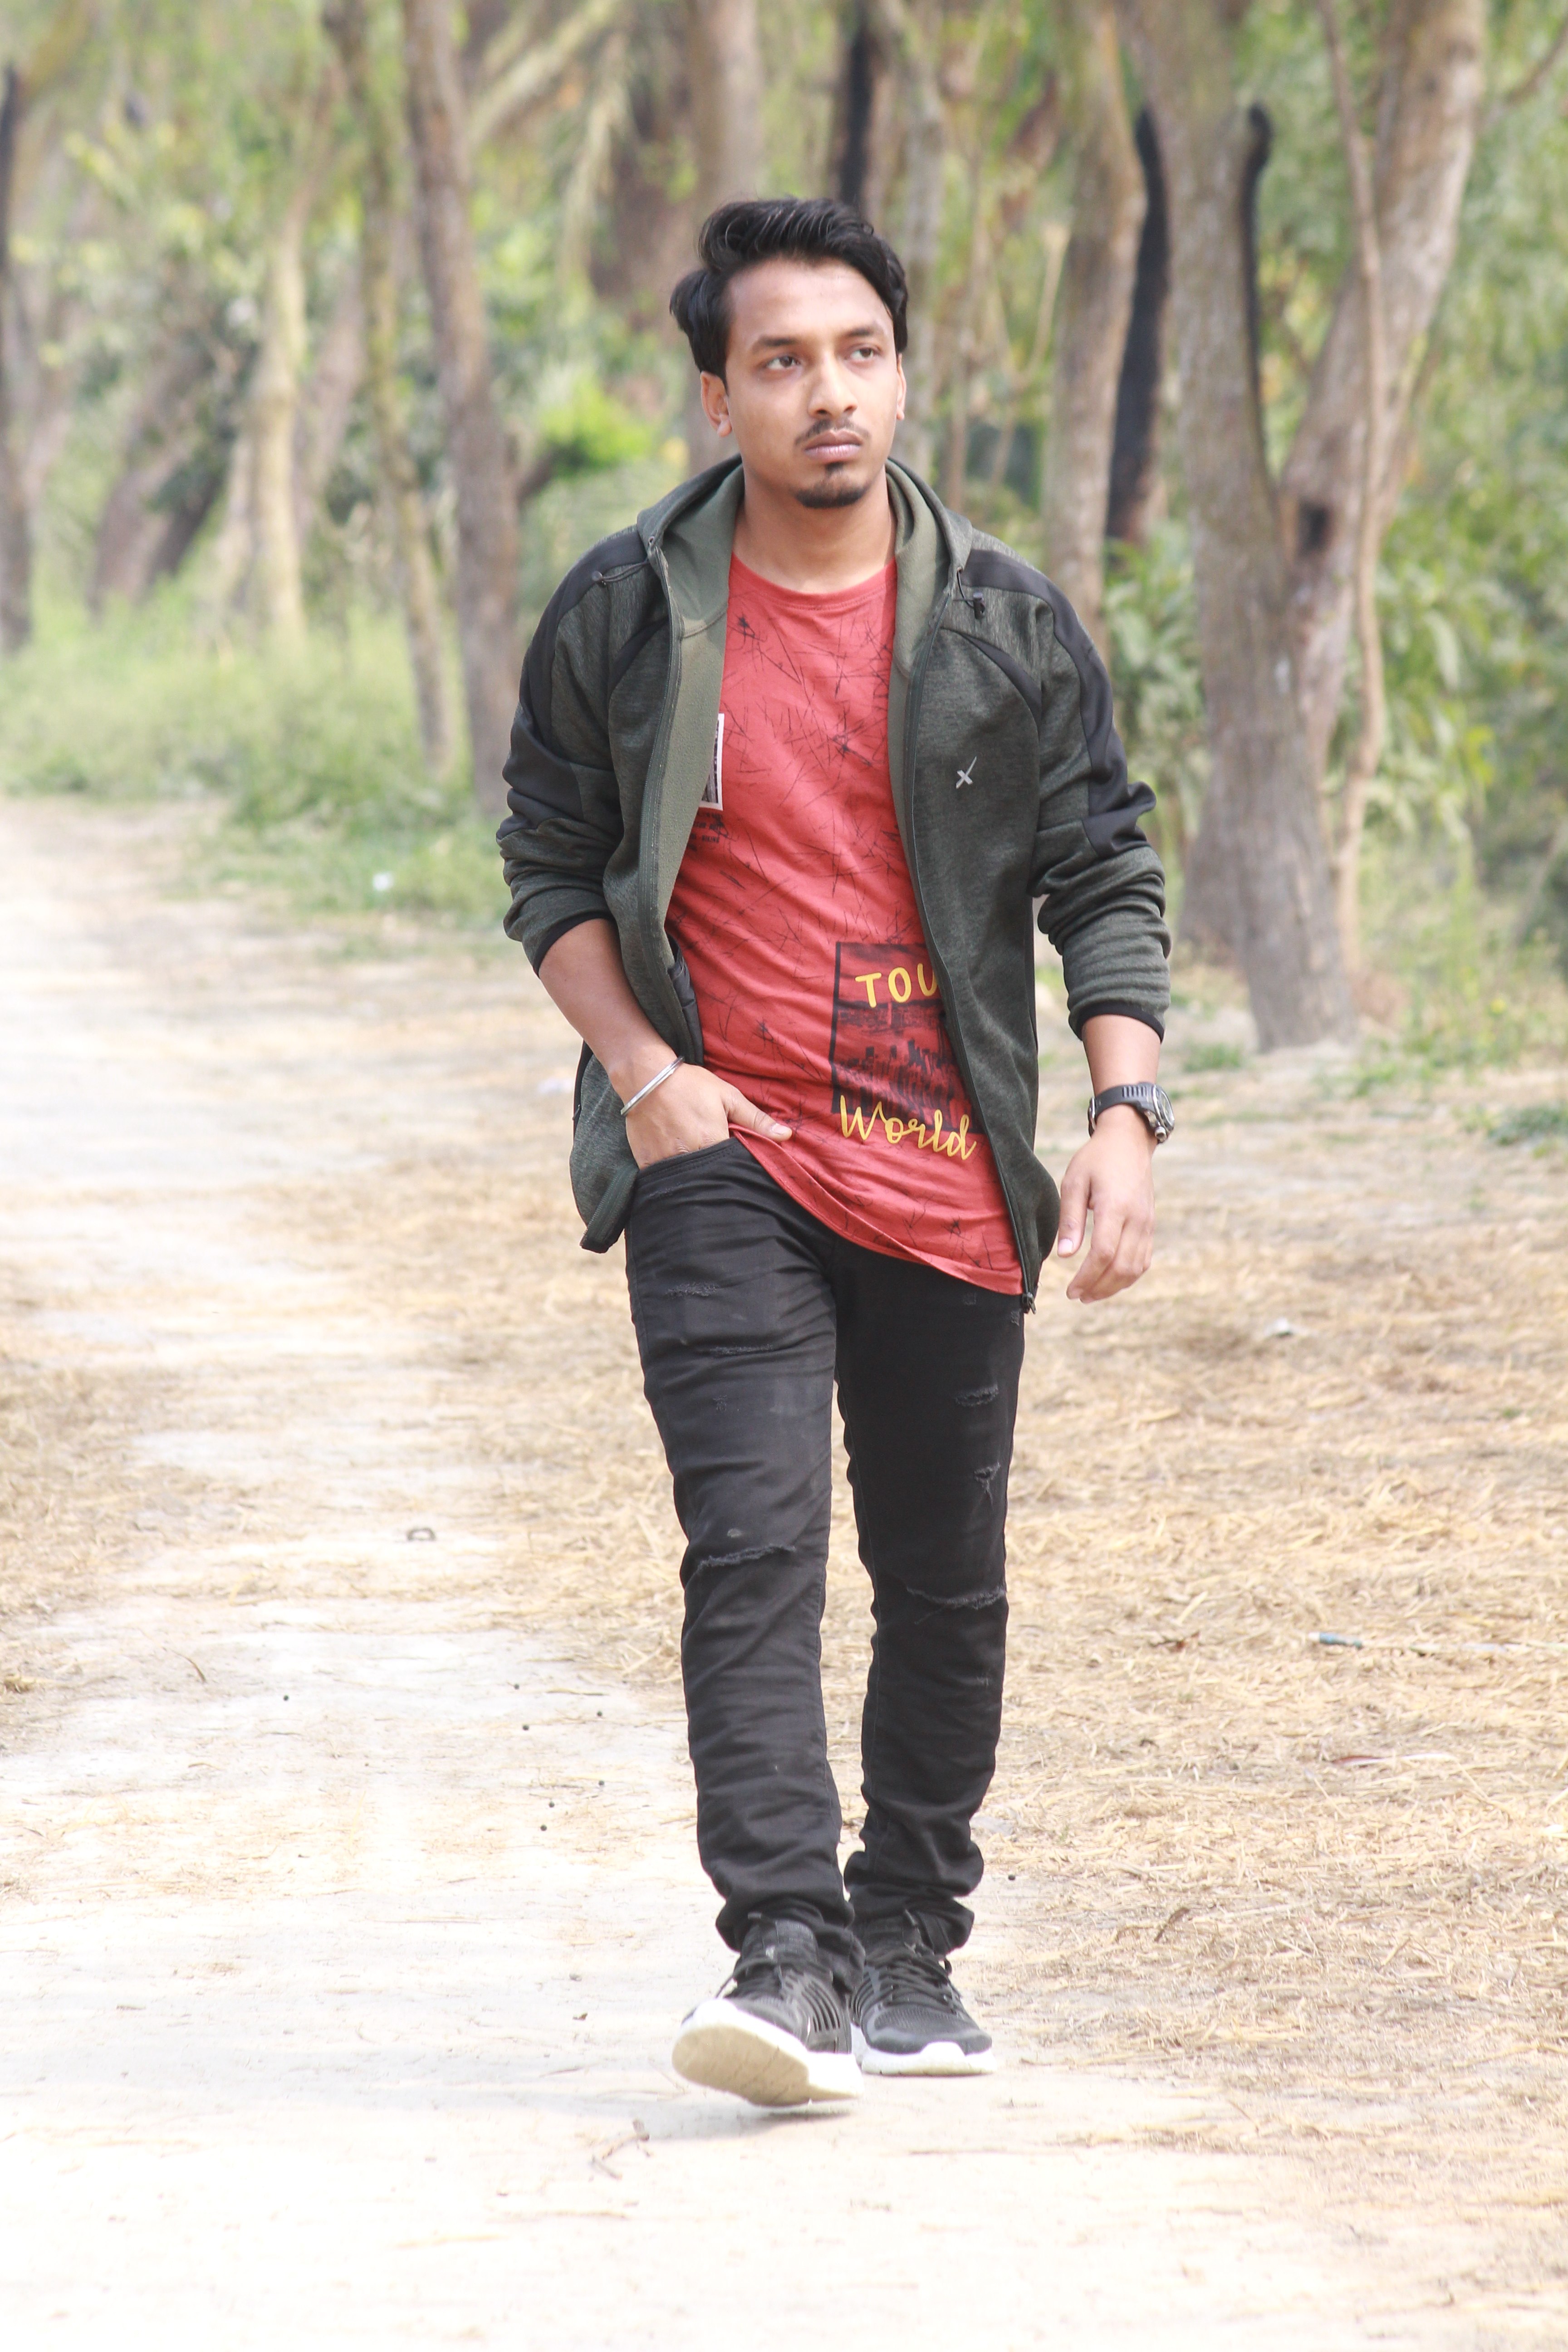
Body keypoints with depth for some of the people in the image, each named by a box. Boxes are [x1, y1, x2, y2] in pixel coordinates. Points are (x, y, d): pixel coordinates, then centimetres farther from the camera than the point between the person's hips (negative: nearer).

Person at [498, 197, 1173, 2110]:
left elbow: (1105, 882, 5)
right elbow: (551, 870, 9)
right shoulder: (625, 618, 1)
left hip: (948, 1174, 2)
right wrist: (646, 1072, -6)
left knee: (944, 1581, 9)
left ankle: (909, 1949, 24)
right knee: (753, 1546, -17)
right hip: (721, 1161, -2)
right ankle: (787, 1960, -21)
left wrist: (1125, 1115, -8)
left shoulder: (1006, 627, 2)